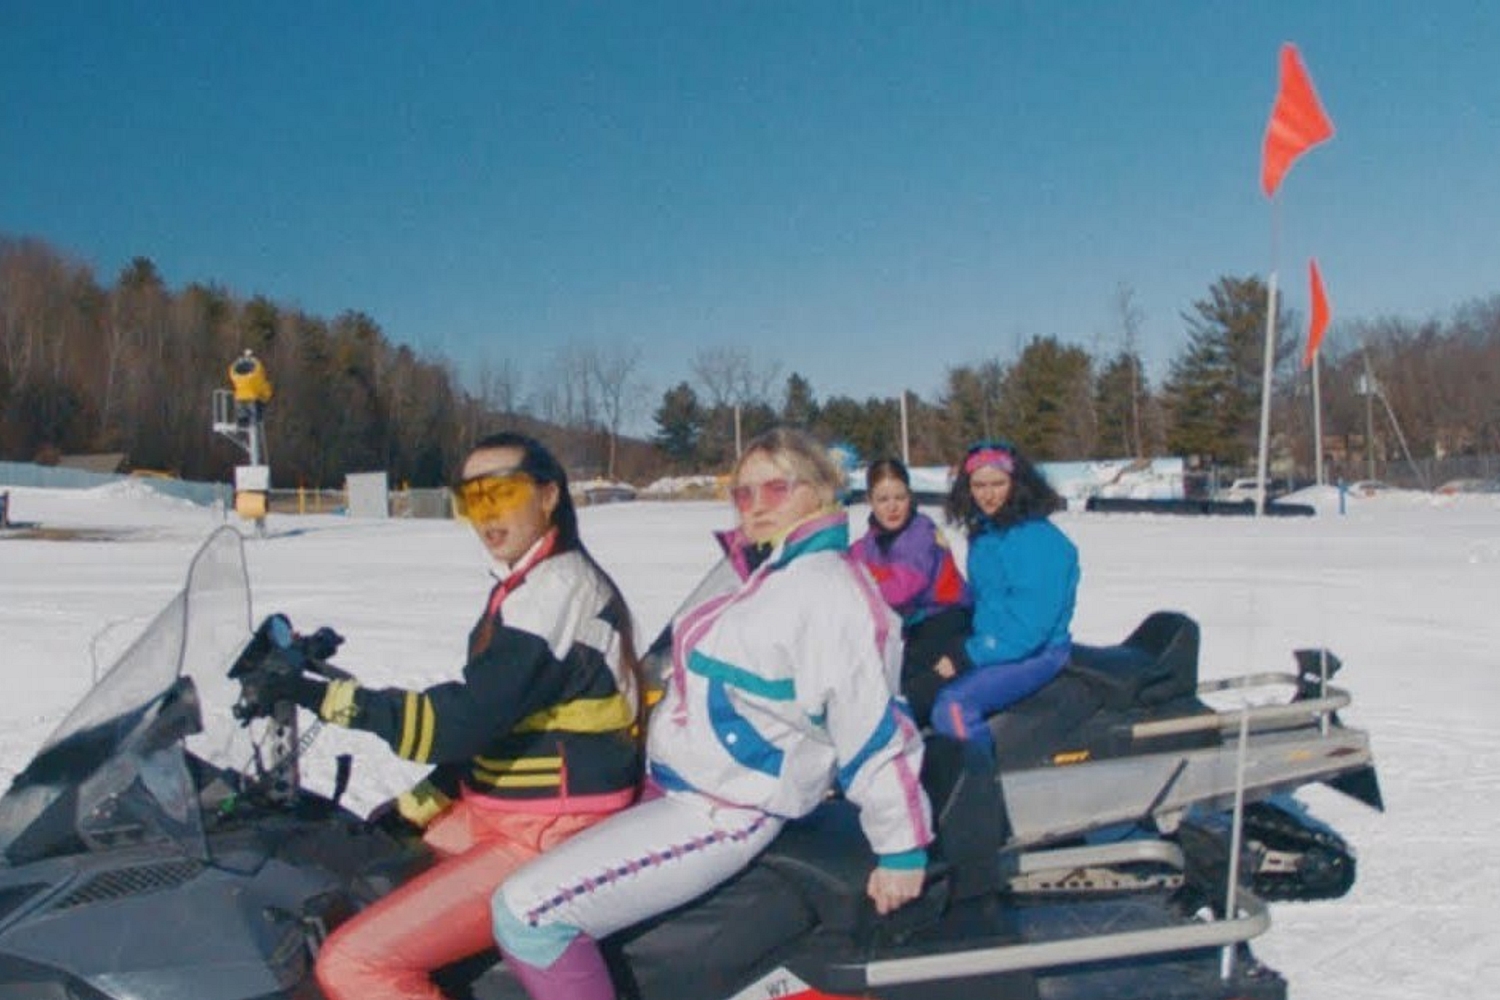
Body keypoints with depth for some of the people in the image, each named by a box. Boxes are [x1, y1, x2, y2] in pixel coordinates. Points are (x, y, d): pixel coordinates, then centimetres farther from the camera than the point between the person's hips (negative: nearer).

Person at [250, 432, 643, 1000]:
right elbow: (486, 721, 18)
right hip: (502, 815, 10)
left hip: (547, 842, -10)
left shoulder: (554, 591, -18)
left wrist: (326, 696, -27)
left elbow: (462, 721, -26)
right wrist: (424, 801, 11)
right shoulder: (534, 586, 13)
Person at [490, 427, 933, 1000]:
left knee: (526, 913, -18)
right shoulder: (752, 573, 10)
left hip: (725, 812, -10)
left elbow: (875, 728, -19)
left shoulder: (830, 588, -20)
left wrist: (902, 847, -16)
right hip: (665, 784, 10)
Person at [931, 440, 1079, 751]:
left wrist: (967, 657, -19)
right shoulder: (983, 533, 11)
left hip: (1035, 654, -9)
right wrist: (962, 648, 6)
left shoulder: (1038, 538, -16)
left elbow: (1030, 623, -21)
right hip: (989, 649, 9)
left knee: (952, 706, -30)